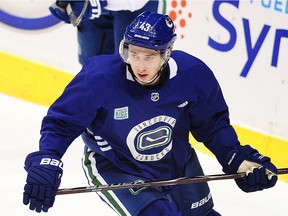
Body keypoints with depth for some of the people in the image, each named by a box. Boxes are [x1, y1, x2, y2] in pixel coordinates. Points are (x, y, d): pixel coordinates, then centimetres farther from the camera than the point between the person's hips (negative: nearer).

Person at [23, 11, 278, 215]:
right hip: (116, 169, -4)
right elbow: (61, 122, -19)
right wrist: (45, 165, -30)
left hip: (177, 163, 4)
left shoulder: (194, 75, -23)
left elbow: (212, 123, -5)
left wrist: (239, 159, -12)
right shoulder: (99, 78, -31)